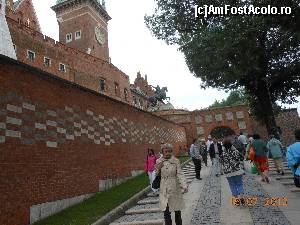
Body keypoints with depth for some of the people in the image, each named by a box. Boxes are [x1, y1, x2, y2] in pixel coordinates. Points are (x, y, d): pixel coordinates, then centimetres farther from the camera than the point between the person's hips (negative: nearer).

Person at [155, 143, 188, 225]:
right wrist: (158, 168, -13)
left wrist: (184, 186, -24)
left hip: (175, 189, -1)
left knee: (177, 210, 14)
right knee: (166, 211, 8)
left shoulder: (176, 161, -5)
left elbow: (180, 174, -11)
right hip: (164, 190, 1)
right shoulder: (159, 162, -1)